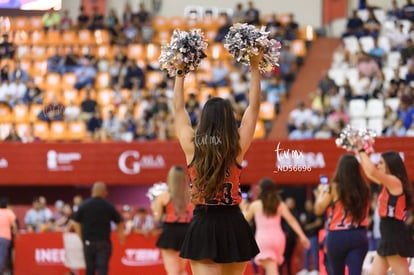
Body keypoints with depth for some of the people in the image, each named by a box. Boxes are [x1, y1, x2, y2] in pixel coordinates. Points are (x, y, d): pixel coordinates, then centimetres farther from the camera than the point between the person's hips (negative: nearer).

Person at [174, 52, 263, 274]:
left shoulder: (192, 146, -4)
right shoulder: (237, 148, -5)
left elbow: (178, 109, 10)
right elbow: (254, 106, 3)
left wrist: (180, 73, 19)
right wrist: (255, 68, 7)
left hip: (203, 225, -1)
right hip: (232, 225, 1)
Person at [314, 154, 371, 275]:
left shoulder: (334, 188, -8)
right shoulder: (364, 188, 2)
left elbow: (319, 210, -2)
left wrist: (320, 194, 16)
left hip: (337, 236, -2)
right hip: (359, 236, 2)